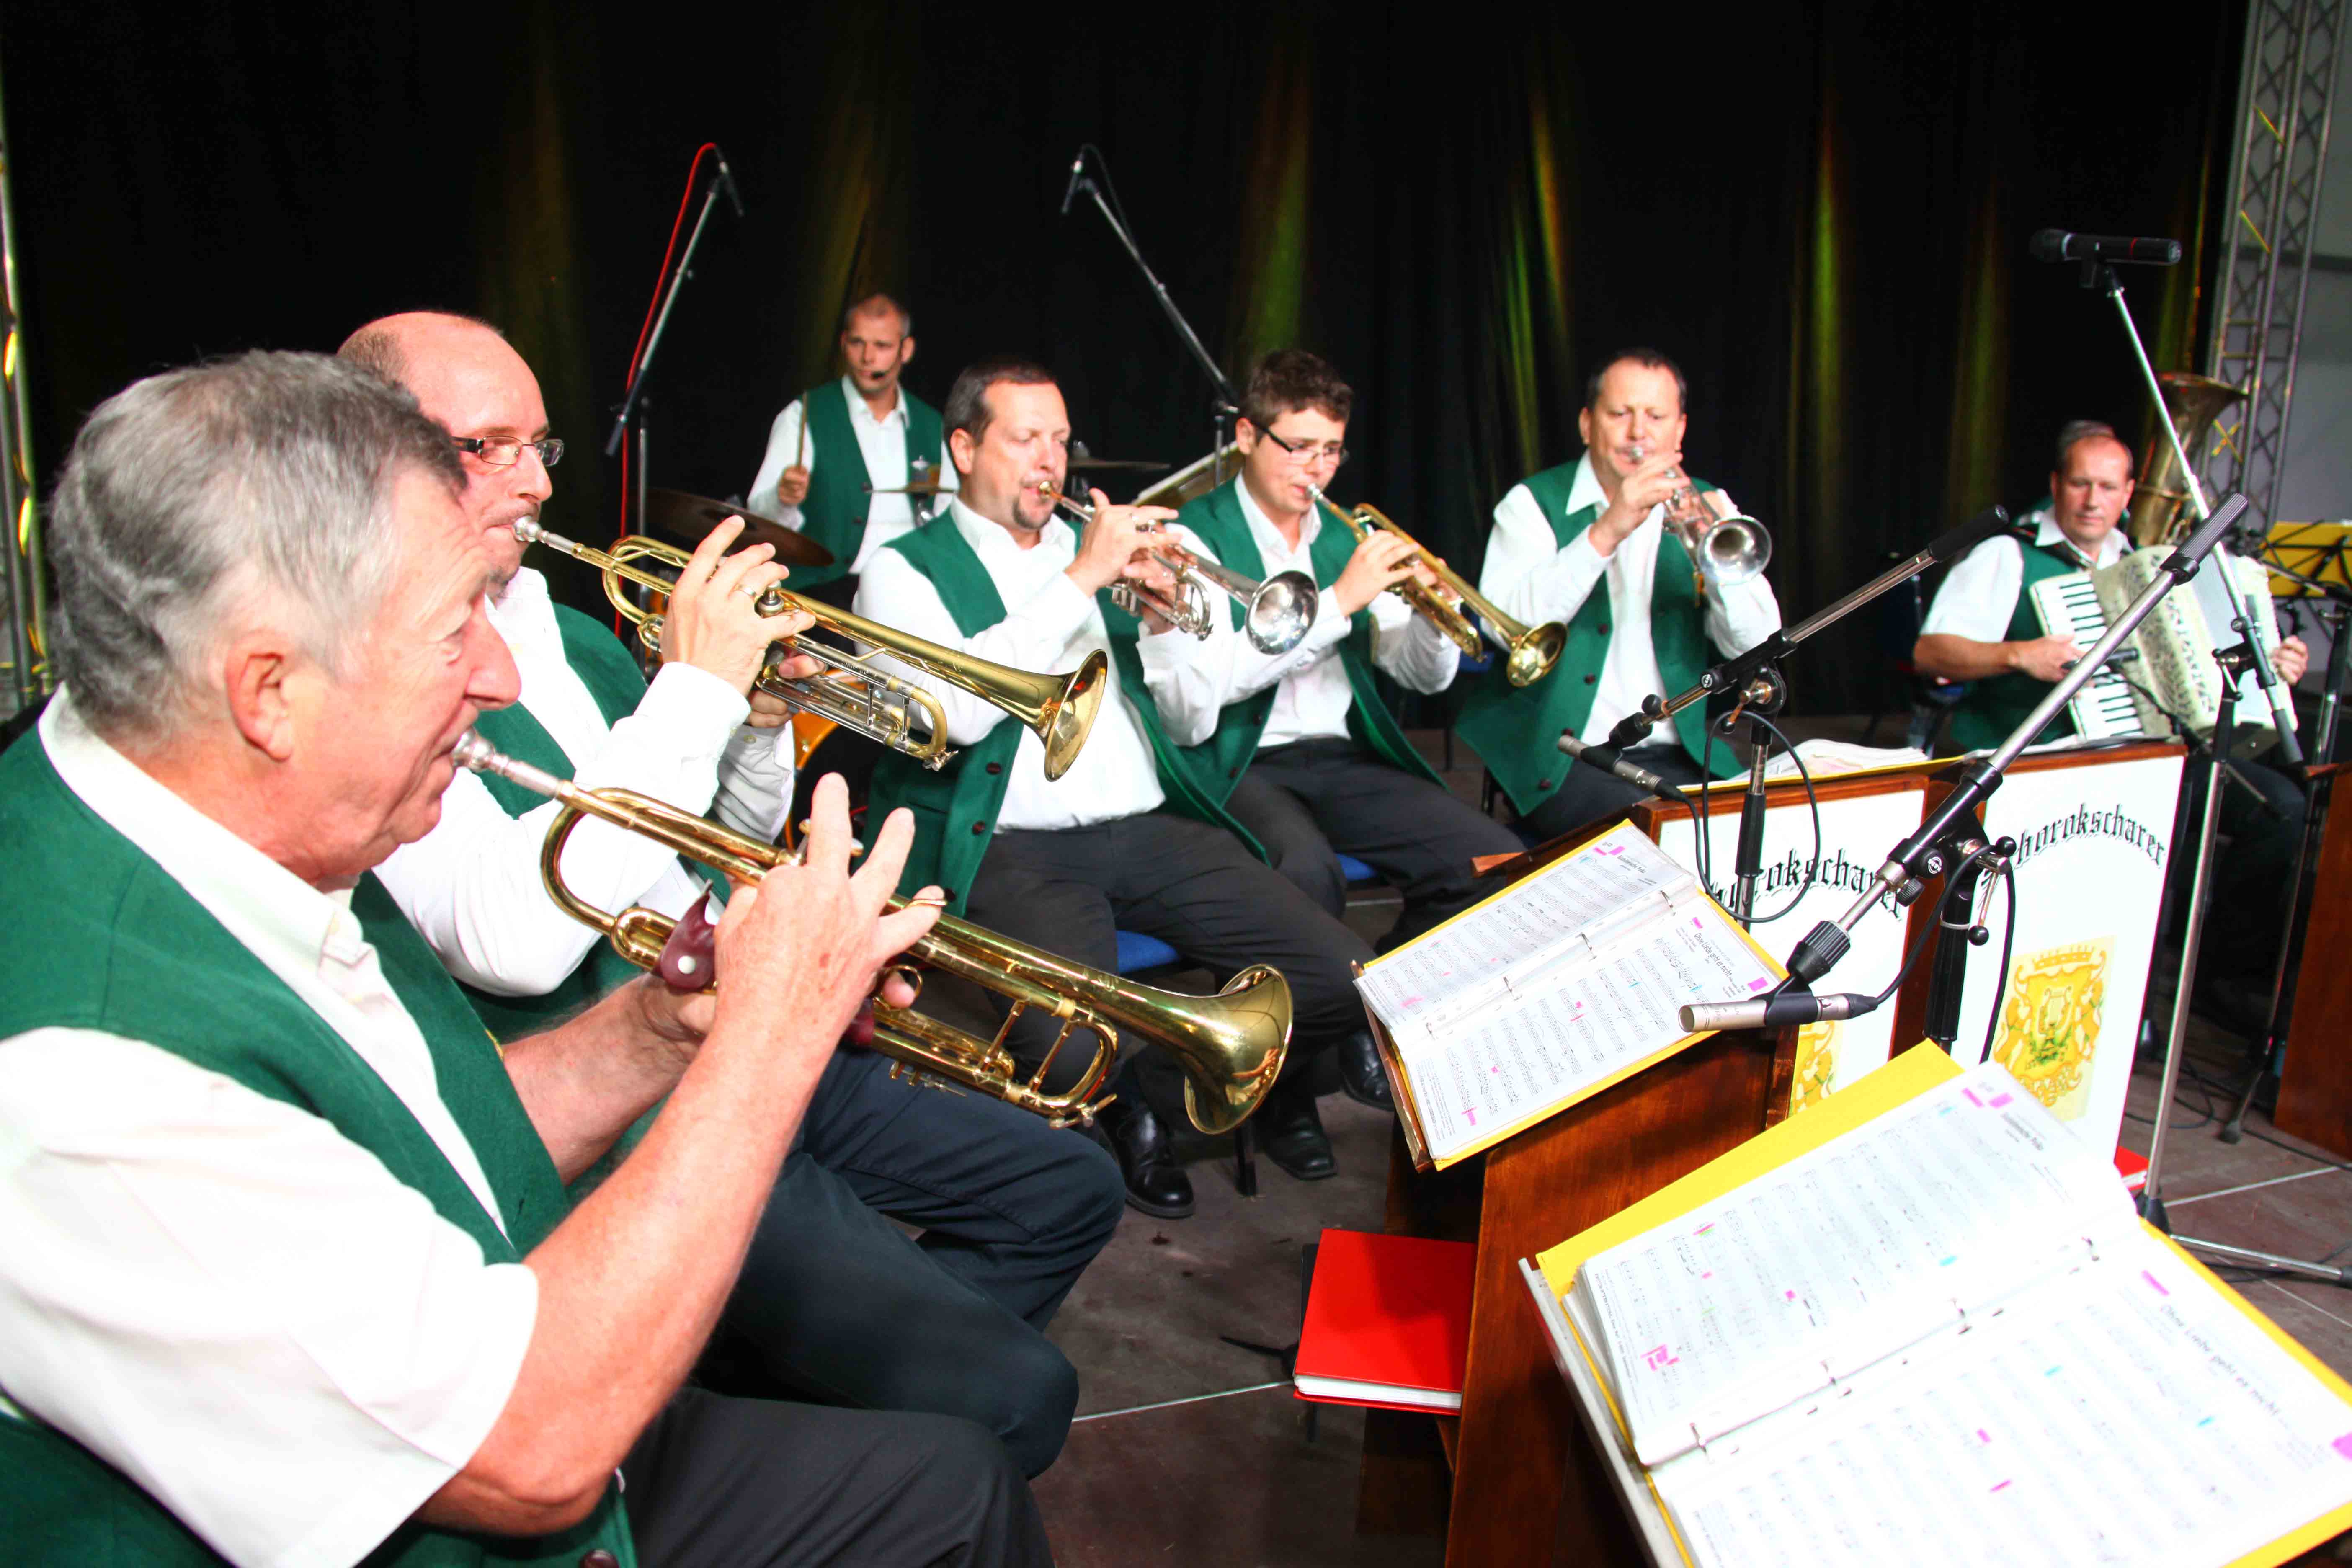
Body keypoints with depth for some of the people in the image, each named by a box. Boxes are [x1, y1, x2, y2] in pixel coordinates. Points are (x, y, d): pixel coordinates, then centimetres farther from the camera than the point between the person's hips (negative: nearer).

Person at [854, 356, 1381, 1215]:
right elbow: (959, 710, -17)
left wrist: (1163, 624, -1)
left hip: (1149, 828, 5)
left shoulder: (1096, 550, 20)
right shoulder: (905, 570, 5)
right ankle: (1127, 1110, 6)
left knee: (1344, 978, -13)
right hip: (1017, 848, -4)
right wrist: (1080, 580, -15)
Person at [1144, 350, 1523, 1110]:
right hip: (1238, 764, -6)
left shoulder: (1344, 540, 17)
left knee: (1496, 858, -16)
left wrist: (1433, 615, -7)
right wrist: (1340, 600, -20)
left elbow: (1427, 676, 16)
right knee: (1307, 872, -37)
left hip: (1340, 759, 6)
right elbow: (1203, 677, -19)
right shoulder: (1194, 535, -1)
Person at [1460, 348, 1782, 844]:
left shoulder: (1704, 507, 12)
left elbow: (1755, 644, -1)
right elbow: (1507, 624, -16)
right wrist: (1606, 531, -25)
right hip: (1558, 757, -3)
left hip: (1677, 758, 4)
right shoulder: (1535, 503, 3)